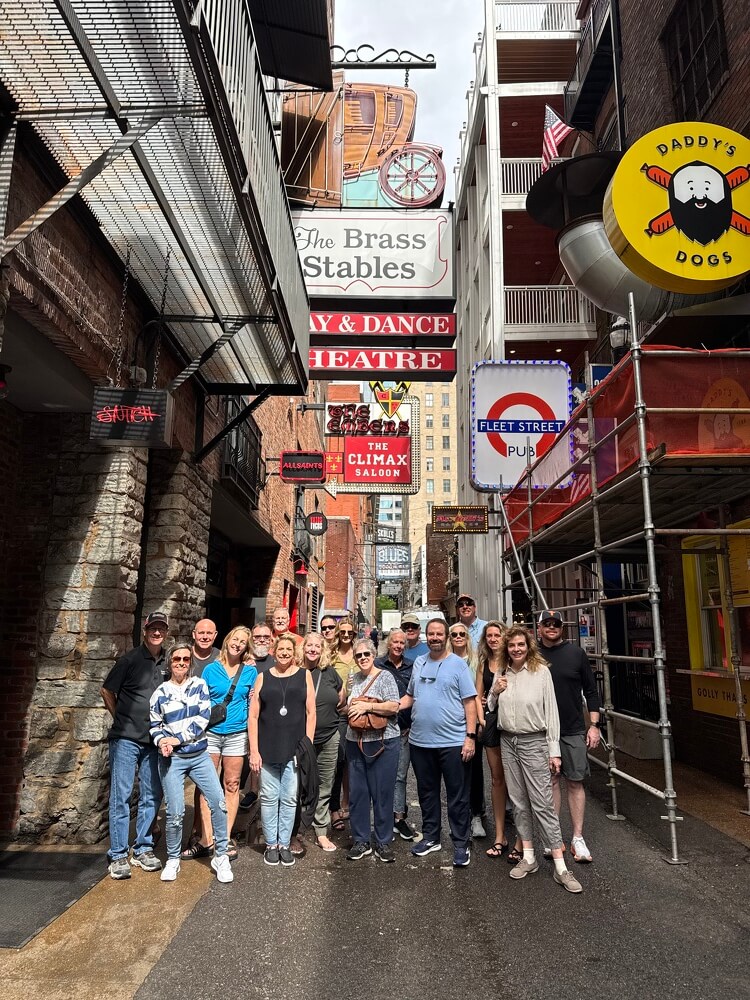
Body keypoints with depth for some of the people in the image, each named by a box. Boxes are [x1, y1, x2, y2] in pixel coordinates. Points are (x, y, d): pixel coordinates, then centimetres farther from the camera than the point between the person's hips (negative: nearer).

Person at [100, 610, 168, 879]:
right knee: (121, 796, 1)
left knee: (151, 796, 10)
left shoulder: (168, 663, 4)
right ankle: (118, 856, 12)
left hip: (154, 740, 4)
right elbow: (107, 690, 2)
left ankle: (143, 849, 24)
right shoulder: (129, 660, -6)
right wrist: (121, 719, 4)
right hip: (126, 739, -4)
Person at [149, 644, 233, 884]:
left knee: (219, 802, -7)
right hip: (172, 759, -1)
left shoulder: (200, 685, 2)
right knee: (175, 812, -2)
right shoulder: (160, 692, 2)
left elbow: (203, 719, -6)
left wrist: (177, 739, -12)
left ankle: (221, 857, 9)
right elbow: (154, 725, 8)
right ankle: (172, 860, 22)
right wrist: (161, 741, -12)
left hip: (199, 755, 1)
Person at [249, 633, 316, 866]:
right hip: (267, 748, 0)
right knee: (269, 798, 7)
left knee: (289, 799, 6)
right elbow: (253, 716, 2)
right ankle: (271, 844, 22)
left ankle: (284, 844, 22)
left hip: (295, 748, 0)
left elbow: (310, 713, 3)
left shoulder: (304, 675, 4)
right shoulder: (263, 678, 4)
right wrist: (254, 750, -4)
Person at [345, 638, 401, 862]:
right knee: (357, 793, 9)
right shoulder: (354, 679, 12)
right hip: (355, 742, 5)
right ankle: (361, 841, 22)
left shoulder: (384, 676, -5)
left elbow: (393, 707, -14)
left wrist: (367, 706, -18)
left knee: (382, 793, 2)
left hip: (382, 742, -5)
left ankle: (383, 842, 16)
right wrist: (351, 709, 8)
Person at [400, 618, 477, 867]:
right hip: (420, 741, 5)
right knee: (427, 793, 18)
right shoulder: (418, 663, 9)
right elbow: (410, 696, 16)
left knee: (457, 796, 6)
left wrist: (470, 736, -13)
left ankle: (461, 843, 20)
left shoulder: (458, 664, -5)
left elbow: (470, 702, -7)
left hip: (453, 742, -5)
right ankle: (430, 837, 33)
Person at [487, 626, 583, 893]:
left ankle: (560, 867, 2)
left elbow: (551, 711, -5)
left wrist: (554, 750, -7)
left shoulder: (541, 671, -7)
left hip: (534, 742, -4)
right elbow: (489, 708, 15)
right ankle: (528, 857, 23)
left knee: (542, 803, -5)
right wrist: (495, 692, -6)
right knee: (519, 802, 11)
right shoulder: (501, 673, 6)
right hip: (507, 742, 5)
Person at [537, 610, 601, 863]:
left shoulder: (576, 653, 1)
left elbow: (591, 691, 4)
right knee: (551, 780, 7)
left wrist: (594, 725, 0)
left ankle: (578, 839, 12)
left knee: (575, 782, 3)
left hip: (574, 731, 0)